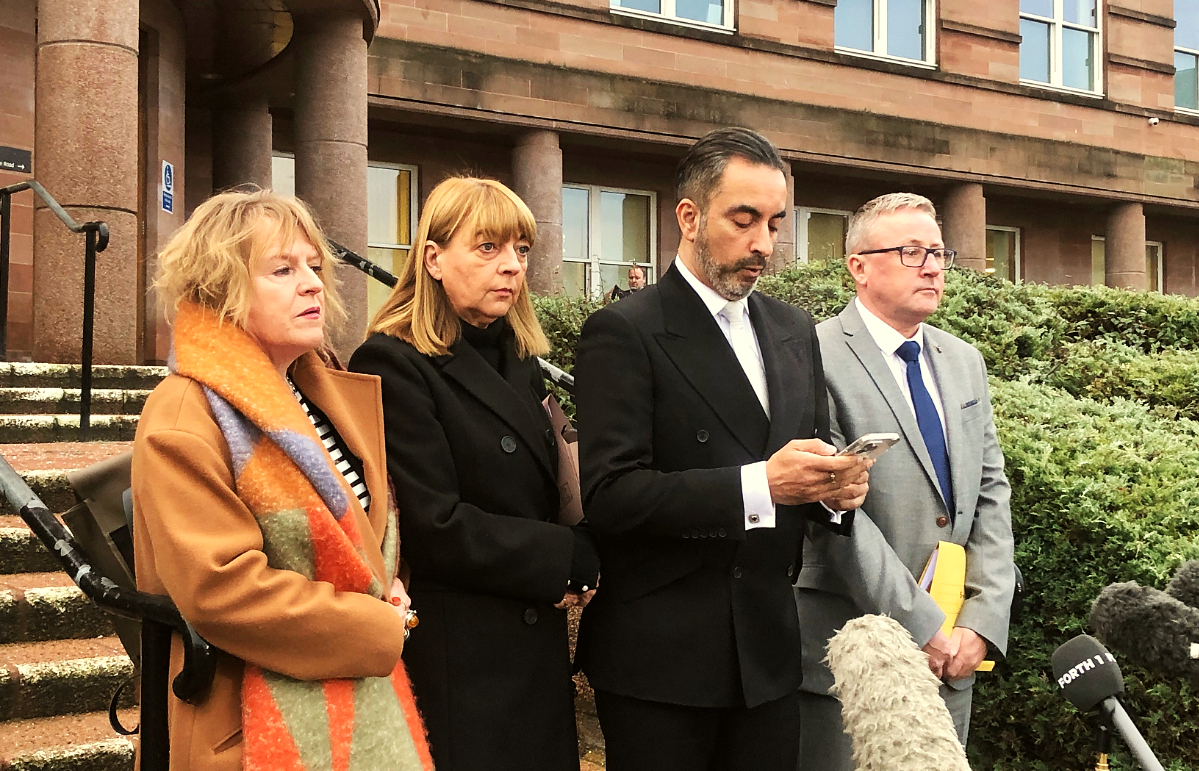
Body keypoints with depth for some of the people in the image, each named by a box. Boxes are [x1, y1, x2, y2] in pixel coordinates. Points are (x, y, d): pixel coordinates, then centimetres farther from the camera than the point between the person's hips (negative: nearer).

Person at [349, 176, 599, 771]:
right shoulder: (394, 363, -12)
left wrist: (574, 566, -2)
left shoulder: (519, 360, 13)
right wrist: (572, 560, -11)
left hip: (536, 651, 7)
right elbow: (436, 526, -19)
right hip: (457, 667, -7)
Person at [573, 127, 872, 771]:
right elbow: (609, 495, -19)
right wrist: (757, 484, -26)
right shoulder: (623, 332, -10)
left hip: (769, 651, 6)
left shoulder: (795, 331, 11)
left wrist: (836, 488, -7)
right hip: (659, 658, -6)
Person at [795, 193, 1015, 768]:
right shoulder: (816, 359, -11)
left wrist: (983, 617, -2)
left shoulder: (965, 362, 13)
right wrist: (923, 625, -15)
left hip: (952, 655, 6)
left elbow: (990, 491, 9)